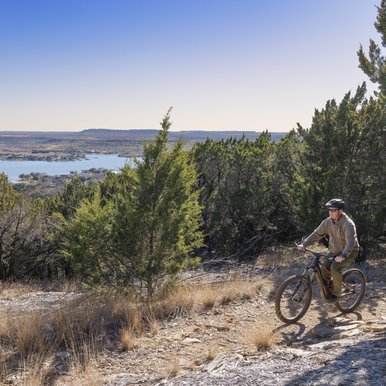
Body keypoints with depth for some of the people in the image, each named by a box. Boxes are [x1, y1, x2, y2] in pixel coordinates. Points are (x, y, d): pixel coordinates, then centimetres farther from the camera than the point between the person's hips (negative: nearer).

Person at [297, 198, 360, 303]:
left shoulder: (348, 223, -25)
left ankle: (336, 293, -9)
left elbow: (351, 241, -37)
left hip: (349, 252, -6)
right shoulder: (328, 222, -6)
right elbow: (316, 234, -4)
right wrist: (304, 244, -17)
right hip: (335, 251, 6)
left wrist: (343, 255, -52)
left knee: (335, 267, -28)